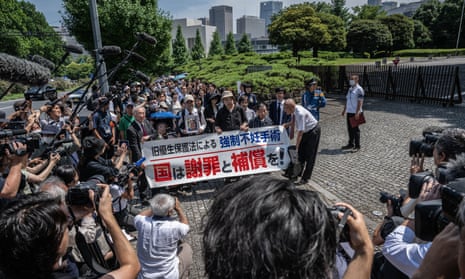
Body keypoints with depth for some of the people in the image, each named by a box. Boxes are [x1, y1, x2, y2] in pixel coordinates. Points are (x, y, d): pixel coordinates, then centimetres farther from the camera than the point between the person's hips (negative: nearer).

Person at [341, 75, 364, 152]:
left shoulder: (359, 89, -11)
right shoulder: (350, 89, 15)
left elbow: (360, 102, -16)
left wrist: (357, 112, -22)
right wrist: (344, 110, 20)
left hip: (355, 113, -8)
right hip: (349, 112, 8)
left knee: (355, 129, -3)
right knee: (350, 129, 13)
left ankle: (357, 146, 6)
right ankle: (351, 144, 23)